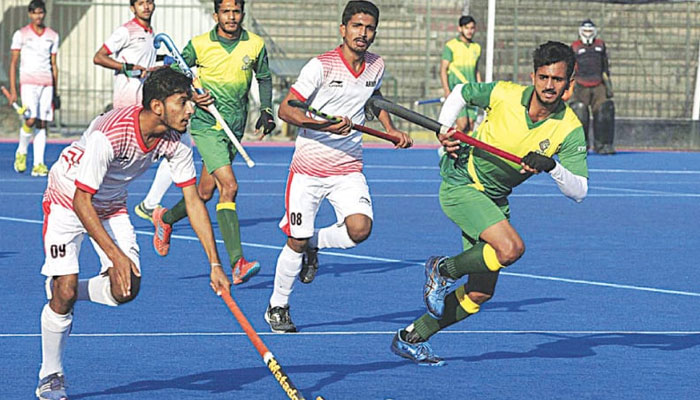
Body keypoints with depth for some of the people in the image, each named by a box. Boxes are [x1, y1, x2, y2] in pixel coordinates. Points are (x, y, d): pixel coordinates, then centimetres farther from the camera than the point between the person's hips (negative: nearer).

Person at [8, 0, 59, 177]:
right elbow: (13, 63, 2)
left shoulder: (52, 36, 11)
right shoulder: (21, 34, 2)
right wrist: (13, 91, -5)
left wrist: (55, 92, 12)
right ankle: (21, 152, 9)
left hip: (46, 84, 3)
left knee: (42, 124, -1)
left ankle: (38, 165, 0)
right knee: (31, 120, -16)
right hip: (28, 82, -3)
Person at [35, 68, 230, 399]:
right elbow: (82, 202, -33)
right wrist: (116, 255, -38)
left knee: (127, 289, -10)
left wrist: (215, 264, -16)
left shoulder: (175, 142, -18)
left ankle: (65, 293, 20)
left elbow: (194, 202, -11)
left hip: (112, 205, 6)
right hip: (68, 199, -6)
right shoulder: (109, 135, -37)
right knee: (65, 290, -15)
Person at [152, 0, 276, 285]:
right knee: (229, 187, -19)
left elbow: (264, 78, 19)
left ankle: (166, 219, 43)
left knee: (205, 192, 12)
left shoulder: (255, 45, 3)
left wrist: (266, 109, 7)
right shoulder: (199, 45, -6)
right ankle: (237, 264, -24)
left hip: (235, 128, 5)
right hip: (206, 125, -5)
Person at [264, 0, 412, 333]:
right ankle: (277, 307, 22)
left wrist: (390, 129, 14)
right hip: (308, 168, -4)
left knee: (360, 228, -20)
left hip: (348, 168, 4)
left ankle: (314, 244, 12)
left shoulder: (376, 66, 4)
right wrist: (324, 124, -27)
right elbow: (286, 109, -14)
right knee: (297, 243, -1)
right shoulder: (321, 66, -13)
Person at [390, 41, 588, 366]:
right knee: (511, 248, -29)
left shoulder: (569, 129, -13)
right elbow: (461, 92, 4)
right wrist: (445, 130, -9)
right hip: (460, 184, -5)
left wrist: (552, 166, -32)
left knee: (480, 293, 5)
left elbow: (578, 191, -16)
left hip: (495, 199, 5)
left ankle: (411, 339, 21)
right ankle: (443, 269, -3)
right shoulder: (504, 95, -17)